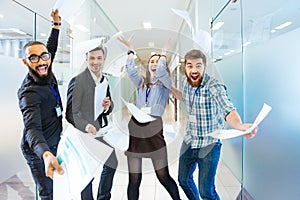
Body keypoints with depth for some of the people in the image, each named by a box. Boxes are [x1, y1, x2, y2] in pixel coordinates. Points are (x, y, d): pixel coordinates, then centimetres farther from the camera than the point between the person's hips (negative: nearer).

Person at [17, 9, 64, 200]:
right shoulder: (29, 93, -29)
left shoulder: (46, 73, -5)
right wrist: (46, 154, -60)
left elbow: (52, 47, 14)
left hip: (52, 143, 7)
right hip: (38, 150, -7)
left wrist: (56, 24, 11)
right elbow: (32, 129, -43)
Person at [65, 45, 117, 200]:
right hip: (87, 134, -7)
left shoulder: (104, 80, 6)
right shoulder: (77, 81, -17)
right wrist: (86, 126, -34)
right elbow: (71, 113, -18)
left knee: (111, 165, 20)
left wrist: (107, 106, -10)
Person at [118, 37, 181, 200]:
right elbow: (130, 69, 13)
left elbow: (160, 70, -9)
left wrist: (163, 55, 8)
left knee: (164, 177, 0)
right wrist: (130, 49, 19)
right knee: (134, 180, 6)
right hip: (134, 129, 3)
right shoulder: (141, 83, 21)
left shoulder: (165, 84, 10)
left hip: (153, 131, -3)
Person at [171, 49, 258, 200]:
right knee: (184, 180, 22)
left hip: (209, 145, -6)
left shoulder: (215, 87, -22)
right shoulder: (185, 81, -3)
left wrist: (240, 126, -59)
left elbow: (228, 110, -39)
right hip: (189, 142, 6)